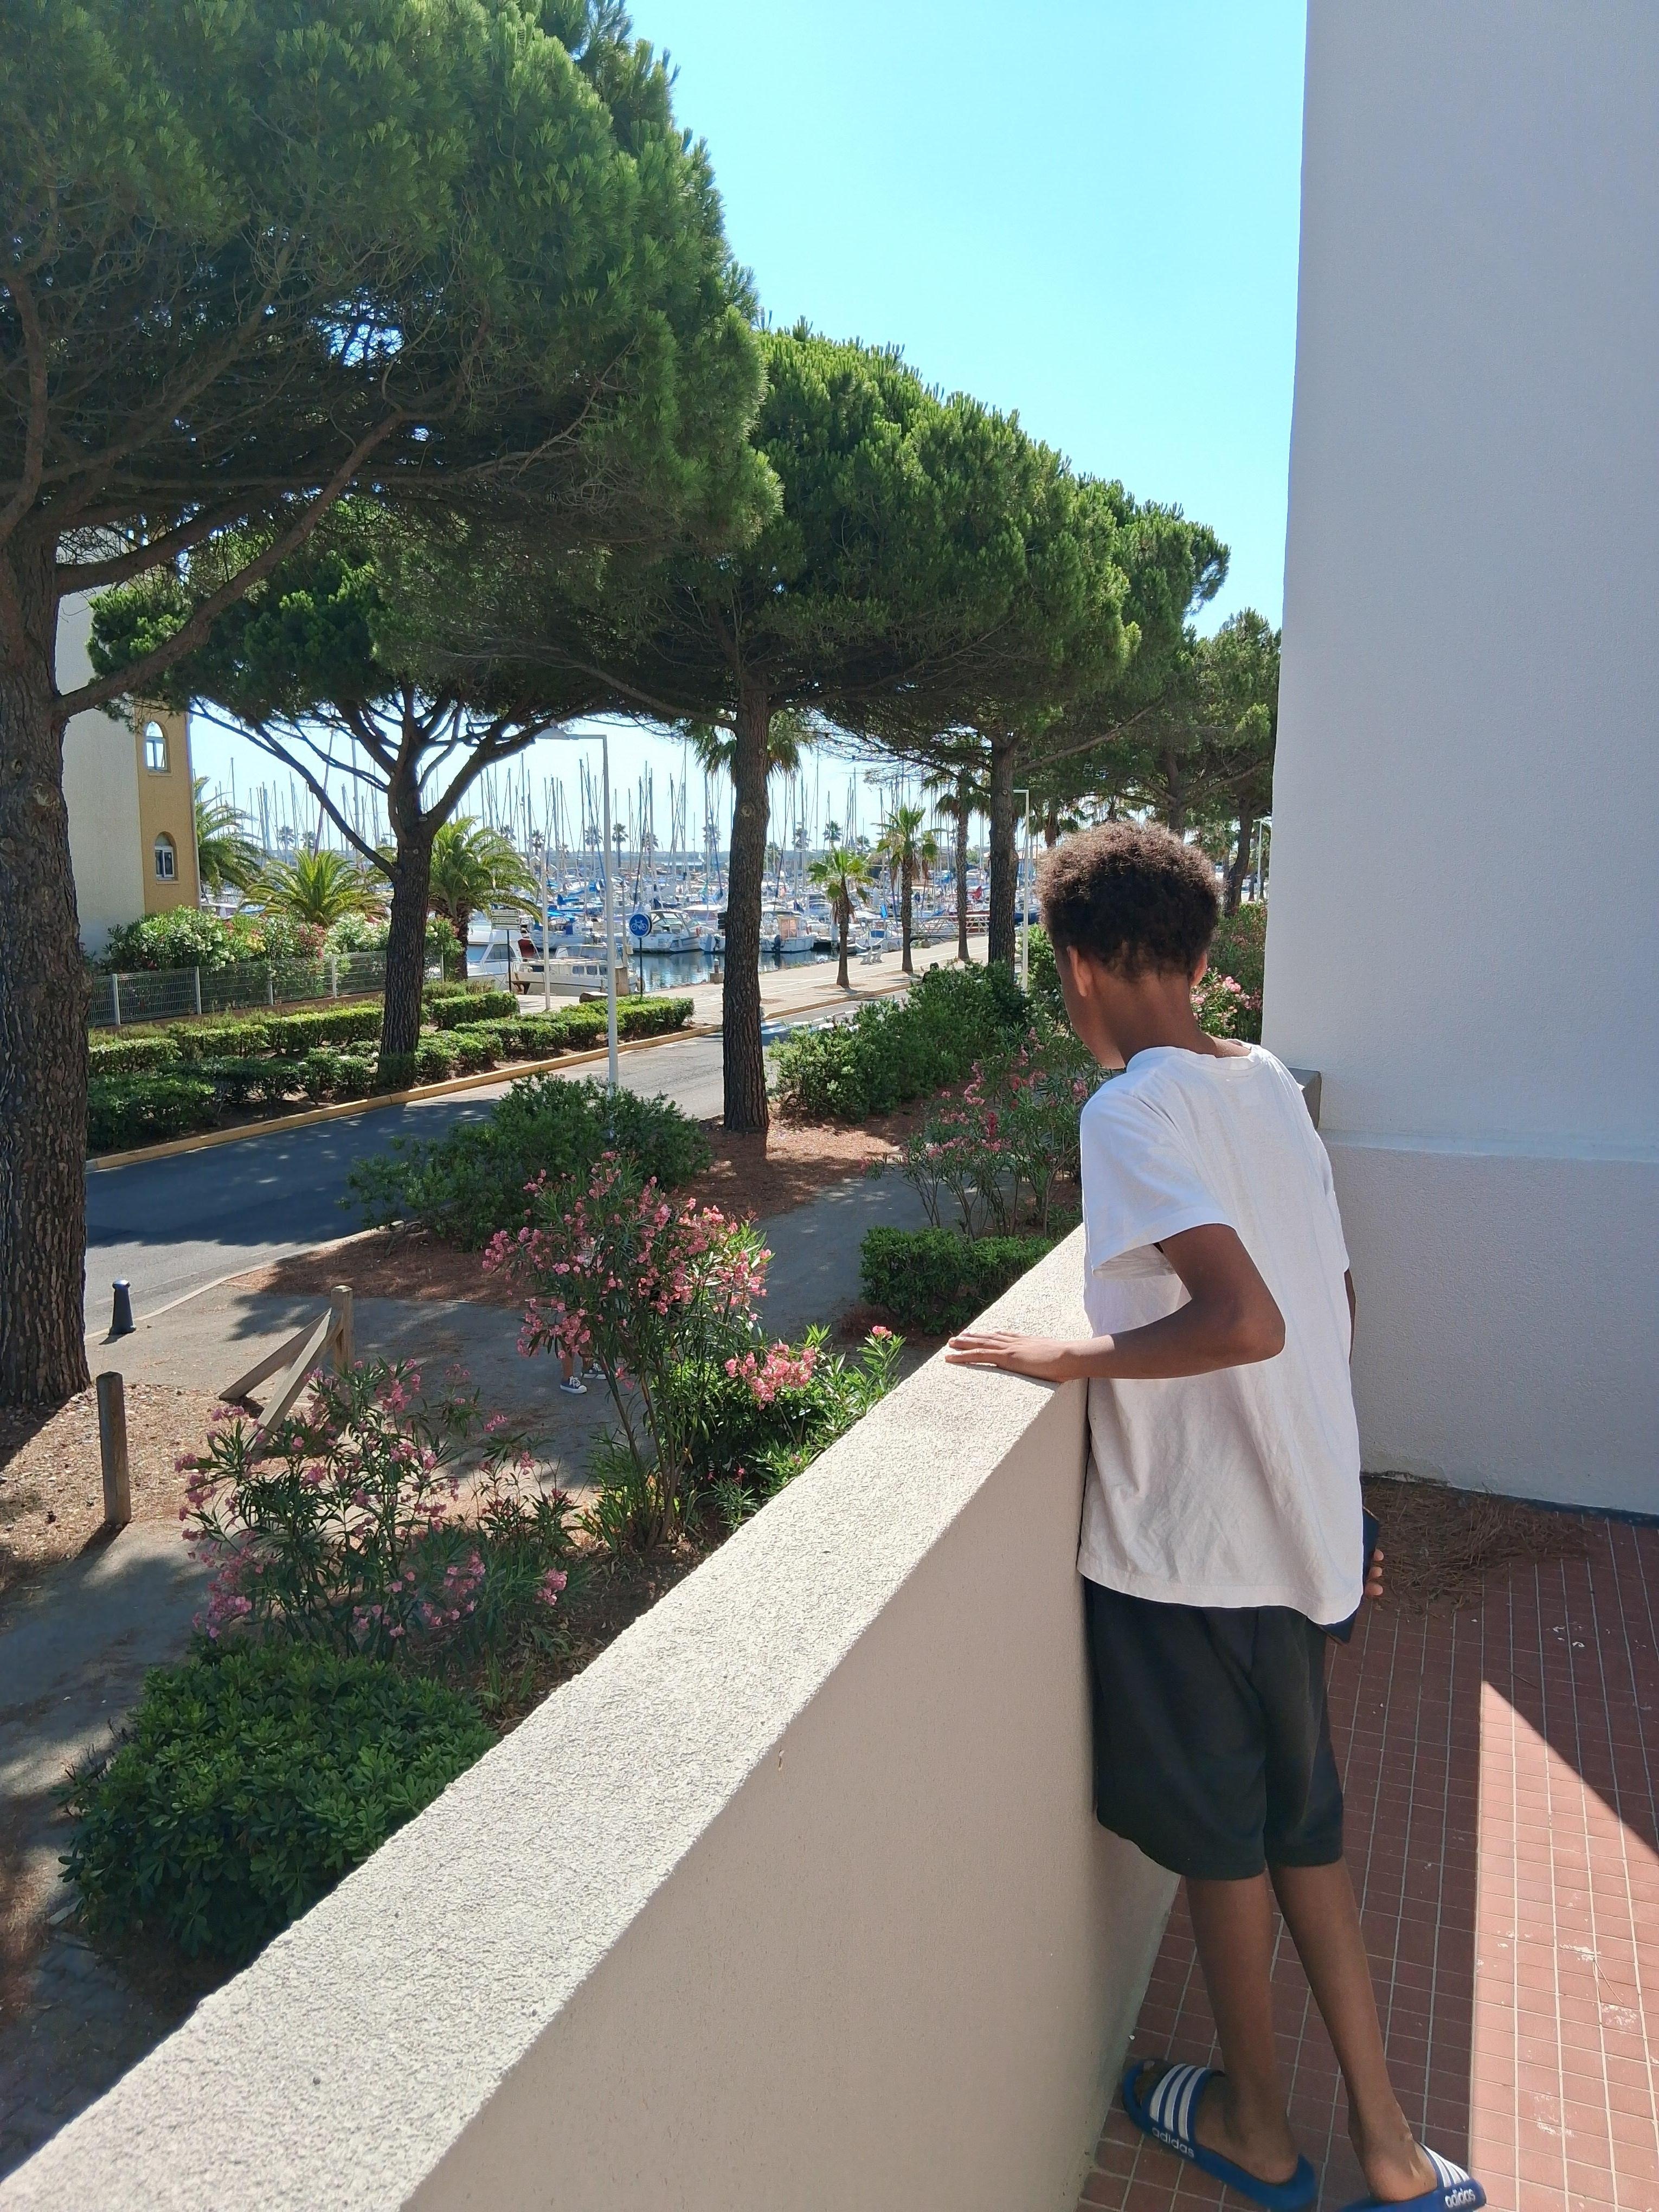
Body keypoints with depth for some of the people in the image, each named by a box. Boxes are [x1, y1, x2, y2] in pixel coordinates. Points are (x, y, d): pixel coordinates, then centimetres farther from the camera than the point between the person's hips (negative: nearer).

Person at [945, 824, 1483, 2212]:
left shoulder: (1132, 1110, -20)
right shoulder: (1270, 1083, 4)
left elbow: (1246, 1321, -31)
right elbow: (1328, 1303, 10)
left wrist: (1071, 1357, -18)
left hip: (1184, 1540, -7)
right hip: (1292, 1521, 7)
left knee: (1219, 1835, 15)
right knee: (1302, 1821, 22)